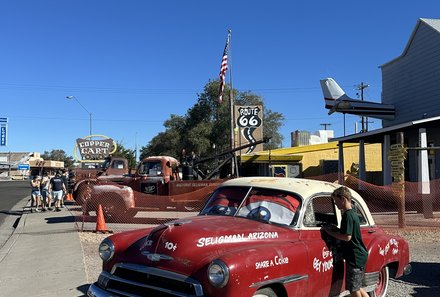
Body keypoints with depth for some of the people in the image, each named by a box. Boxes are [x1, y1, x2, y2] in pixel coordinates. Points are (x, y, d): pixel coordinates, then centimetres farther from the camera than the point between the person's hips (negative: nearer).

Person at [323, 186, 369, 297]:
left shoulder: (348, 215, -18)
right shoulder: (352, 213, 12)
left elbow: (347, 237, -23)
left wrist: (330, 232, -13)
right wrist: (336, 229, 8)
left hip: (355, 257, -9)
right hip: (359, 256, 9)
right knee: (357, 287, 18)